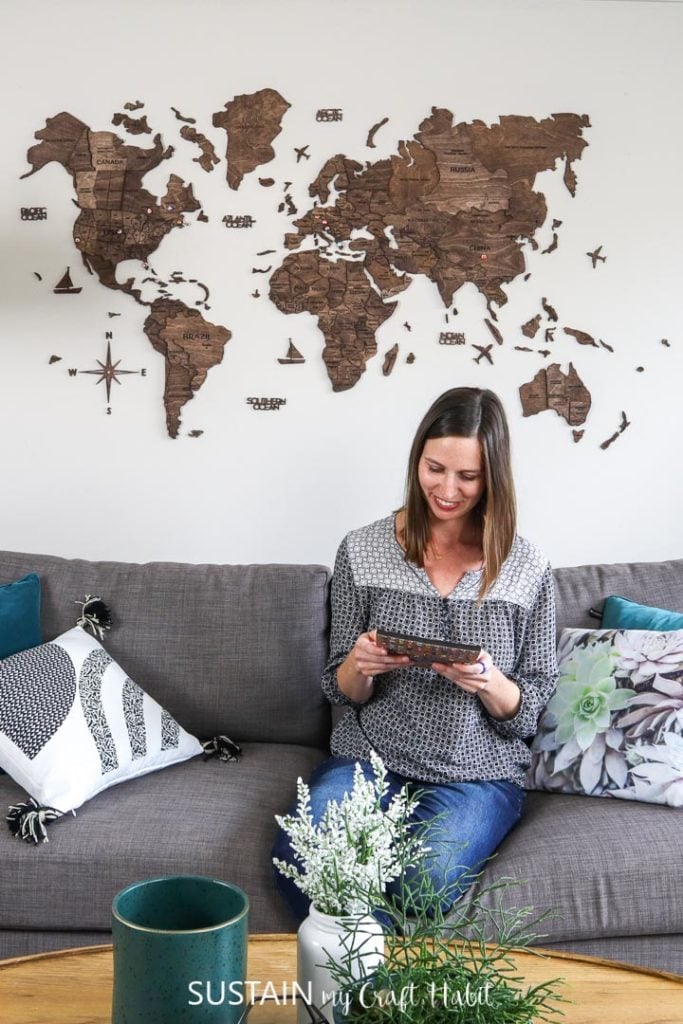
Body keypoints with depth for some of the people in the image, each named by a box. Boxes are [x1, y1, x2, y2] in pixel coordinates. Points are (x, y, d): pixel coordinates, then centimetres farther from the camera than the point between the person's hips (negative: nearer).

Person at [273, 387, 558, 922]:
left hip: (478, 774, -1)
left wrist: (488, 682, -19)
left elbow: (529, 711, 3)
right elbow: (343, 692, 7)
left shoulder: (528, 569, 0)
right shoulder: (362, 551, 1)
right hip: (370, 757, 2)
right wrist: (359, 666, -17)